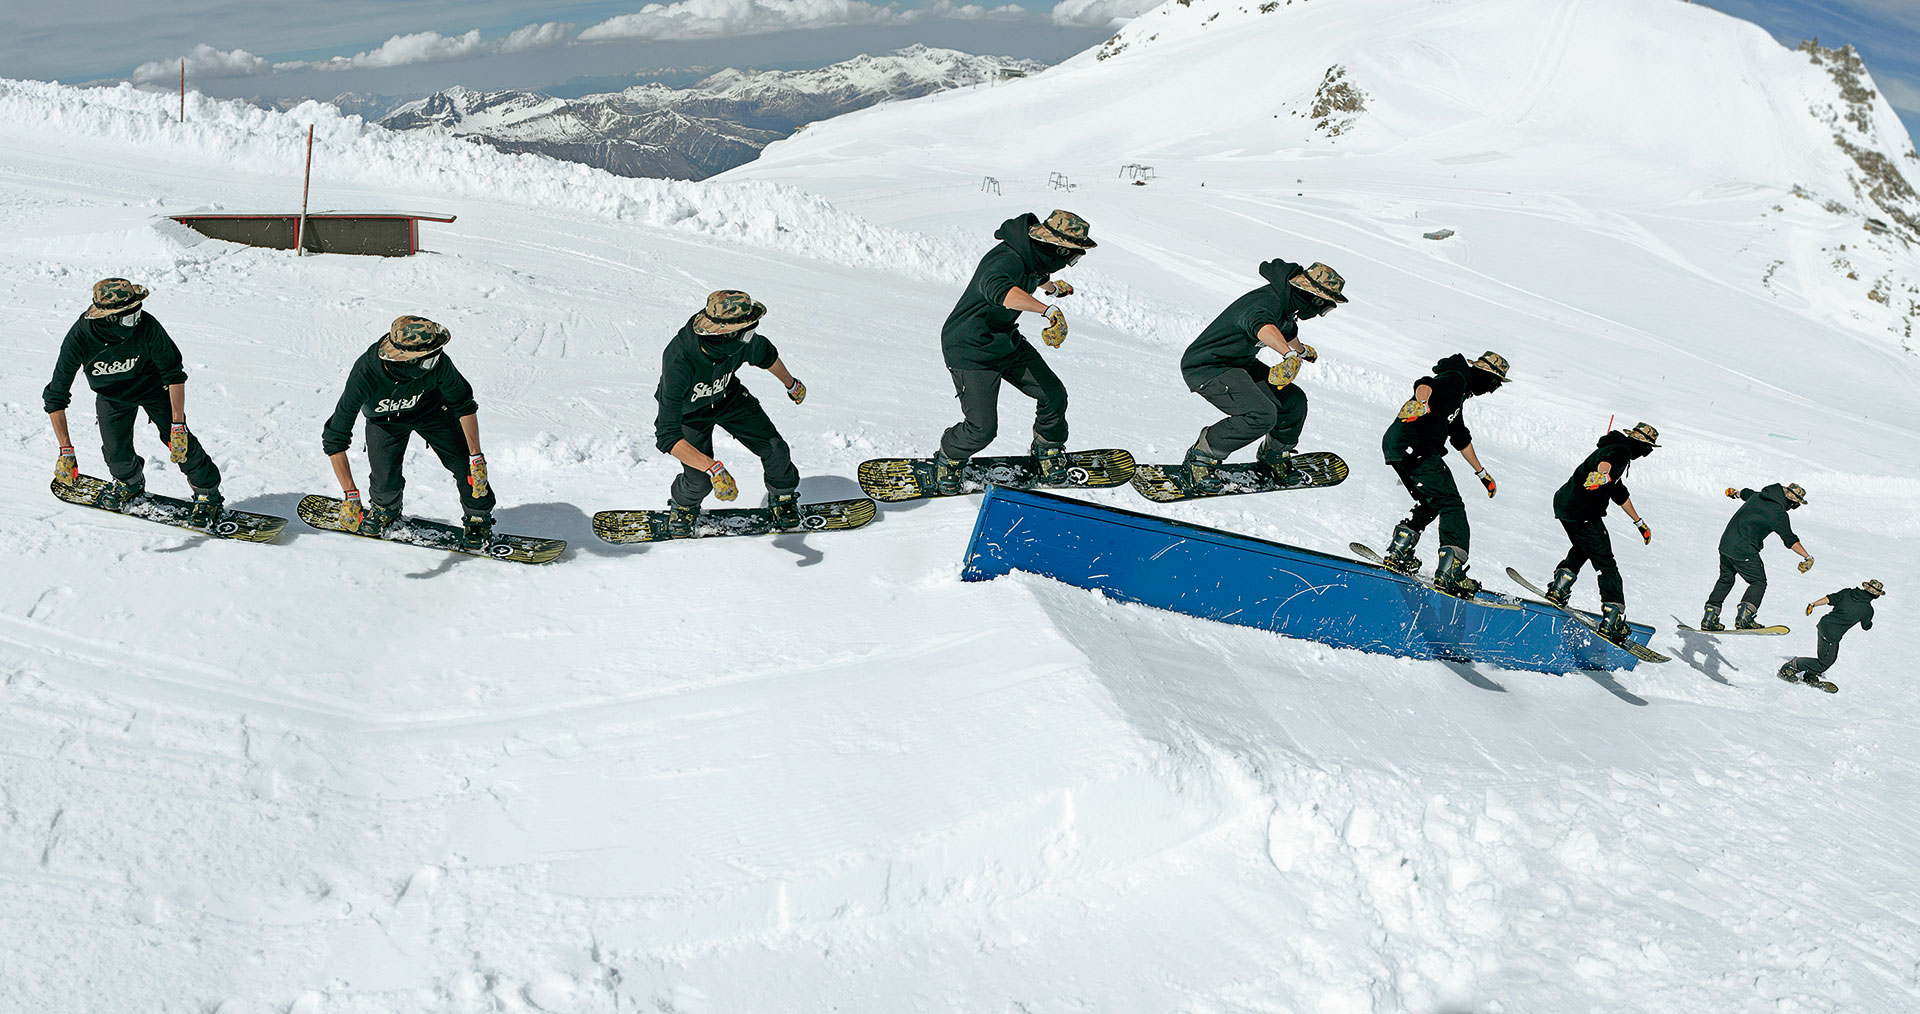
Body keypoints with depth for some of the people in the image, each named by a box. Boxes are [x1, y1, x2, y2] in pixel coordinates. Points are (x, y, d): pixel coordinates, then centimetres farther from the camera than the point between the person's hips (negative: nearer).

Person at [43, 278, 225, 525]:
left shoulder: (146, 325, -35)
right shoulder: (80, 338, -33)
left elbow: (174, 373, -23)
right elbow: (55, 397, -26)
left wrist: (177, 425, -27)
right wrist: (66, 451, -29)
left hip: (152, 386, -1)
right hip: (111, 394, 1)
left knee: (179, 441, -12)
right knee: (116, 454, -7)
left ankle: (208, 495, 9)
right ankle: (130, 483, 28)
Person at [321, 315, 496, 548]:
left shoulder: (437, 363, -37)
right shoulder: (365, 374, -42)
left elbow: (464, 405, -18)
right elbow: (335, 438, -37)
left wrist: (477, 458, -19)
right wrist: (350, 496, -41)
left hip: (430, 407, 1)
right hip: (384, 419, -1)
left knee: (465, 463, -12)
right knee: (386, 482, -14)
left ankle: (478, 519, 15)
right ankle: (385, 508, 23)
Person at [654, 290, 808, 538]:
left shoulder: (743, 341, -30)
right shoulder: (678, 362, -46)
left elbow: (766, 355, -1)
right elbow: (667, 437, -47)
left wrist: (792, 384, 17)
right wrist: (713, 468, -55)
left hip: (727, 396, 4)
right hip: (689, 412, -4)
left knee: (775, 451, -2)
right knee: (699, 482, -14)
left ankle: (783, 499, 31)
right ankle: (683, 508, 24)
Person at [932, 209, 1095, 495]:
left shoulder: (1034, 259, -2)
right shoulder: (1007, 260, -31)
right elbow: (997, 288, -55)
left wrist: (1051, 287, 44)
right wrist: (1050, 310, -63)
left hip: (1006, 340, 9)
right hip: (971, 351, -9)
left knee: (1054, 395, 2)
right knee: (982, 428, -12)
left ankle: (1047, 451, 30)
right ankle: (947, 460, 20)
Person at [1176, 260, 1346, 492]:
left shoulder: (1286, 302, 5)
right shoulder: (1266, 303, -27)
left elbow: (1288, 330, 30)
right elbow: (1263, 327, -53)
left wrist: (1303, 350, 51)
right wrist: (1291, 355, -69)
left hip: (1239, 363, 10)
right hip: (1207, 369, -10)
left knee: (1294, 401, 5)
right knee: (1262, 414, -27)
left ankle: (1274, 456, 31)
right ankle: (1201, 457, -12)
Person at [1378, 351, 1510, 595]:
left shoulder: (1460, 392, 30)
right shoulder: (1456, 379, -2)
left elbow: (1461, 437, 41)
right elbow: (1425, 384, -25)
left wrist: (1481, 472, 48)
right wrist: (1423, 402, -48)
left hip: (1395, 446, 10)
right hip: (1414, 447, -10)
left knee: (1430, 504, 24)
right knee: (1451, 504, -11)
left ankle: (1398, 553, 21)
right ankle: (1449, 573, -20)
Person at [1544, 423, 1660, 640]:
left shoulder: (1619, 450, 25)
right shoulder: (1621, 451, -8)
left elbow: (1620, 494, 36)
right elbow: (1606, 460, -35)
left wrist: (1639, 522, 44)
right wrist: (1603, 474, -59)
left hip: (1564, 502, 10)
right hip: (1582, 513, -10)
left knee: (1582, 549, 35)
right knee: (1606, 565, -3)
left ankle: (1557, 590, 33)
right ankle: (1612, 624, -6)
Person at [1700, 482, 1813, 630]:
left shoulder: (1758, 496, 11)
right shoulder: (1778, 513, -13)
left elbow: (1746, 493, 35)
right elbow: (1790, 539, -19)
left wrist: (1734, 492, 57)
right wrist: (1808, 557, -21)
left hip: (1725, 543, 8)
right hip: (1744, 550, -8)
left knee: (1726, 579, 21)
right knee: (1759, 582, 6)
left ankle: (1709, 619, 17)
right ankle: (1743, 618, -8)